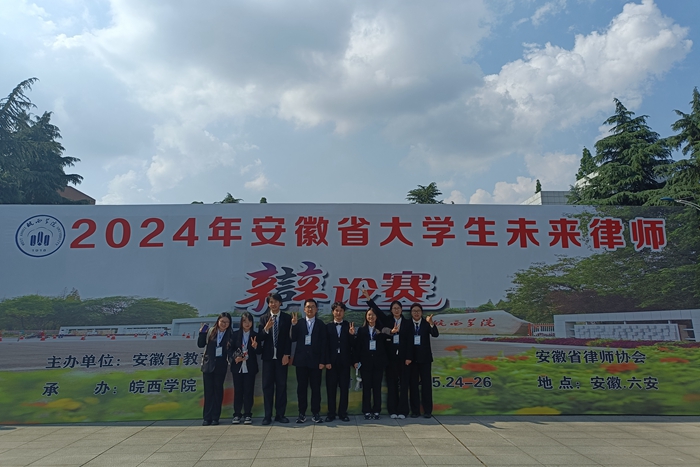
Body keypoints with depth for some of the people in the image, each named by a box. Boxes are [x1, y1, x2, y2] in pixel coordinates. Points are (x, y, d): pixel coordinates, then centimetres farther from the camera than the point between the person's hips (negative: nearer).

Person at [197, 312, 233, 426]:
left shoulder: (230, 334, 1)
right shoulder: (210, 331, 1)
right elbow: (200, 345, 2)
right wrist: (202, 333, -11)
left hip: (221, 365, 0)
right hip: (208, 364, 0)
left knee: (218, 390, 5)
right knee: (208, 391, 3)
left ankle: (215, 417, 12)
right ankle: (207, 417, 10)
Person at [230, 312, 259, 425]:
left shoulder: (255, 335, 4)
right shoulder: (235, 335, 4)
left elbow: (259, 352, 2)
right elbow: (230, 350, 2)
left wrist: (255, 347, -19)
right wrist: (235, 358, -16)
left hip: (250, 368, 0)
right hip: (237, 367, 0)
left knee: (248, 391, 3)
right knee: (237, 391, 5)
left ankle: (247, 415, 11)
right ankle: (237, 414, 14)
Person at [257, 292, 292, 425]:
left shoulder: (287, 318, 1)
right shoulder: (263, 318, 6)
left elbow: (289, 338, -2)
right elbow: (260, 338, -1)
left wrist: (286, 355, -9)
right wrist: (266, 328, -19)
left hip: (282, 357, -1)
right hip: (268, 356, 1)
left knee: (281, 385, 3)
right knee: (267, 386, 3)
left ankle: (280, 414, 11)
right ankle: (268, 415, 9)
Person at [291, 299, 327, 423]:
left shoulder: (321, 324, 2)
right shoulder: (299, 323, 7)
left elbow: (323, 344, 0)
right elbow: (293, 339, -4)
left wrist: (322, 361, -6)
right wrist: (294, 325, -16)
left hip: (315, 360, -1)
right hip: (301, 360, 1)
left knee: (316, 388, 3)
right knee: (301, 388, 6)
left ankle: (316, 413, 12)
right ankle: (302, 413, 15)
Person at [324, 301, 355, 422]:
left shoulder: (349, 326, 5)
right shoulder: (328, 327, 4)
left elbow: (352, 345, 0)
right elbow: (326, 346, 1)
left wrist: (352, 335, -18)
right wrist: (326, 361, -6)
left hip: (344, 361, 0)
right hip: (332, 361, 0)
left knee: (344, 388, 4)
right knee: (331, 388, 4)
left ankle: (342, 412, 13)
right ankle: (331, 413, 11)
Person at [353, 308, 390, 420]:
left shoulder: (381, 330, 6)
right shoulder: (361, 330, 6)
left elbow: (386, 345, 2)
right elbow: (357, 346, 3)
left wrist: (381, 334, -13)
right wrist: (356, 360, -3)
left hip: (378, 362, 0)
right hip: (365, 361, 0)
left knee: (377, 386, 3)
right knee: (366, 387, 2)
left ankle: (376, 411, 11)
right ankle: (367, 411, 9)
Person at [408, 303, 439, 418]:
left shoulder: (426, 323, 0)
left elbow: (435, 334, -15)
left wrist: (431, 323, -32)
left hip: (425, 358, -1)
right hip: (412, 358, 1)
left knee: (426, 384, 2)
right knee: (413, 384, 5)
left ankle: (427, 411, 9)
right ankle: (415, 410, 13)